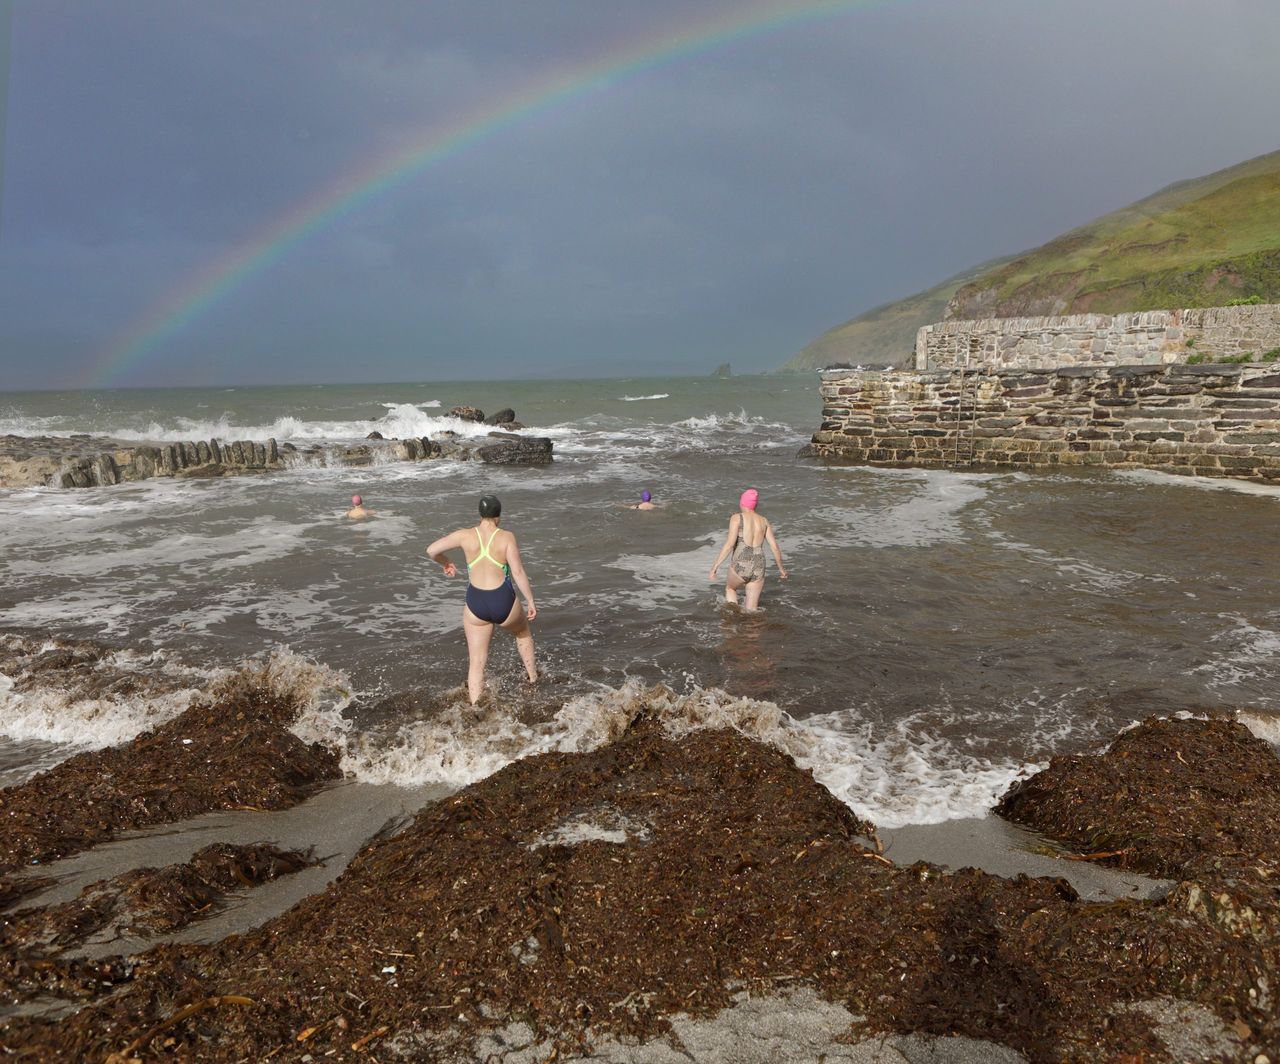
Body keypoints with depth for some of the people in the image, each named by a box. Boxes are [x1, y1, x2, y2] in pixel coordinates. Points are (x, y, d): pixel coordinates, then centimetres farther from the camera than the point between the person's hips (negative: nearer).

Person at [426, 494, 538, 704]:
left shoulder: (465, 535, -1)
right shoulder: (506, 537, -7)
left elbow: (432, 550, -3)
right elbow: (518, 572, -11)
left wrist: (445, 563, 18)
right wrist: (531, 601, -3)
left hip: (476, 605, 1)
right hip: (504, 602, -1)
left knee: (477, 663, 11)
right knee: (522, 631, 33)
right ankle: (533, 678, 44)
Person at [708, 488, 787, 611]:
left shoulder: (737, 518, -2)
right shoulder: (763, 521, 11)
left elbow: (730, 544, -13)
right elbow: (774, 547, 10)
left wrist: (715, 567, -12)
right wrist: (781, 569, 23)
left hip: (741, 566, -3)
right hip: (759, 568, 3)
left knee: (729, 588, 29)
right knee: (751, 609, 15)